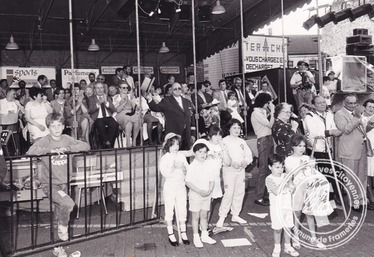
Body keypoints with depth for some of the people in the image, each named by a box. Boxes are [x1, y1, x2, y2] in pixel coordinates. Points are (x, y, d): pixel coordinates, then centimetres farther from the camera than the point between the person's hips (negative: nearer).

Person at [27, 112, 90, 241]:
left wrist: (68, 148, -16)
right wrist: (51, 150, -27)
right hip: (49, 183, -5)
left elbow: (86, 146, -3)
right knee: (68, 204, -21)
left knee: (61, 208, 14)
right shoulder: (45, 141, -8)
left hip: (64, 182, 5)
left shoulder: (66, 139, 4)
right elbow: (31, 151, -24)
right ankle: (63, 227, 6)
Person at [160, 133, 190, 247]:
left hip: (181, 186, 3)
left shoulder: (181, 156, 4)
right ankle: (171, 235, 18)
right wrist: (174, 167, -28)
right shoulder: (164, 158, -7)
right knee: (169, 211, 5)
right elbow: (165, 173, -18)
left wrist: (183, 167, -18)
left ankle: (183, 233, 23)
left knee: (182, 210, 9)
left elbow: (188, 171, 2)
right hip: (170, 187, -3)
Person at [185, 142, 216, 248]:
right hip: (195, 195, -4)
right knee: (196, 217, 7)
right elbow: (188, 182, -16)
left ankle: (204, 236, 29)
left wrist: (210, 190, -12)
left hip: (206, 195, 4)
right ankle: (196, 237, 19)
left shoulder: (208, 165, 2)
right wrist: (199, 191, -21)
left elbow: (212, 180, 5)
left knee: (204, 216, 15)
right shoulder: (192, 166, -12)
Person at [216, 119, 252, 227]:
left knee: (240, 192, 9)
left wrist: (245, 161, -11)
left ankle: (235, 215, 24)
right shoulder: (225, 141, -4)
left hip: (241, 170, 6)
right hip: (229, 170, -6)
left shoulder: (242, 142, 13)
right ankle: (222, 217, 1)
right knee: (229, 193, -9)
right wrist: (232, 163, -26)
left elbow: (249, 155, 9)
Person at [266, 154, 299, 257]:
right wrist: (284, 182, -23)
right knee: (278, 229, 6)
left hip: (287, 206, 5)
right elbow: (276, 191, -24)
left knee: (288, 227, 13)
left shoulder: (285, 176, 4)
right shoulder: (269, 179, -12)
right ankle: (277, 248, 24)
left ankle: (288, 247, 31)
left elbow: (292, 188, 2)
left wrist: (290, 187, -19)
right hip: (277, 207, -4)